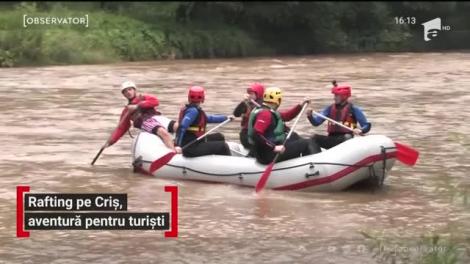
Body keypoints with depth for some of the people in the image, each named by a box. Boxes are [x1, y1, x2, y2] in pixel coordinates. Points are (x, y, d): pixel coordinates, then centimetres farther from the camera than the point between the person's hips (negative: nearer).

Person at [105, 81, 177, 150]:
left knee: (178, 126, -28)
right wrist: (109, 142, 17)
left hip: (157, 117, 2)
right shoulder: (126, 111, 31)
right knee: (163, 132, -38)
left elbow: (155, 101, 6)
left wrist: (137, 106, 2)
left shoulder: (143, 98, 28)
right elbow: (121, 128, 27)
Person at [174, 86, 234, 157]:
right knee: (223, 146, -6)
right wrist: (178, 145, -36)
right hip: (191, 148, -11)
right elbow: (182, 127, -29)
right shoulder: (193, 111, -18)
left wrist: (225, 118, 33)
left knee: (219, 137, 24)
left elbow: (208, 118, 26)